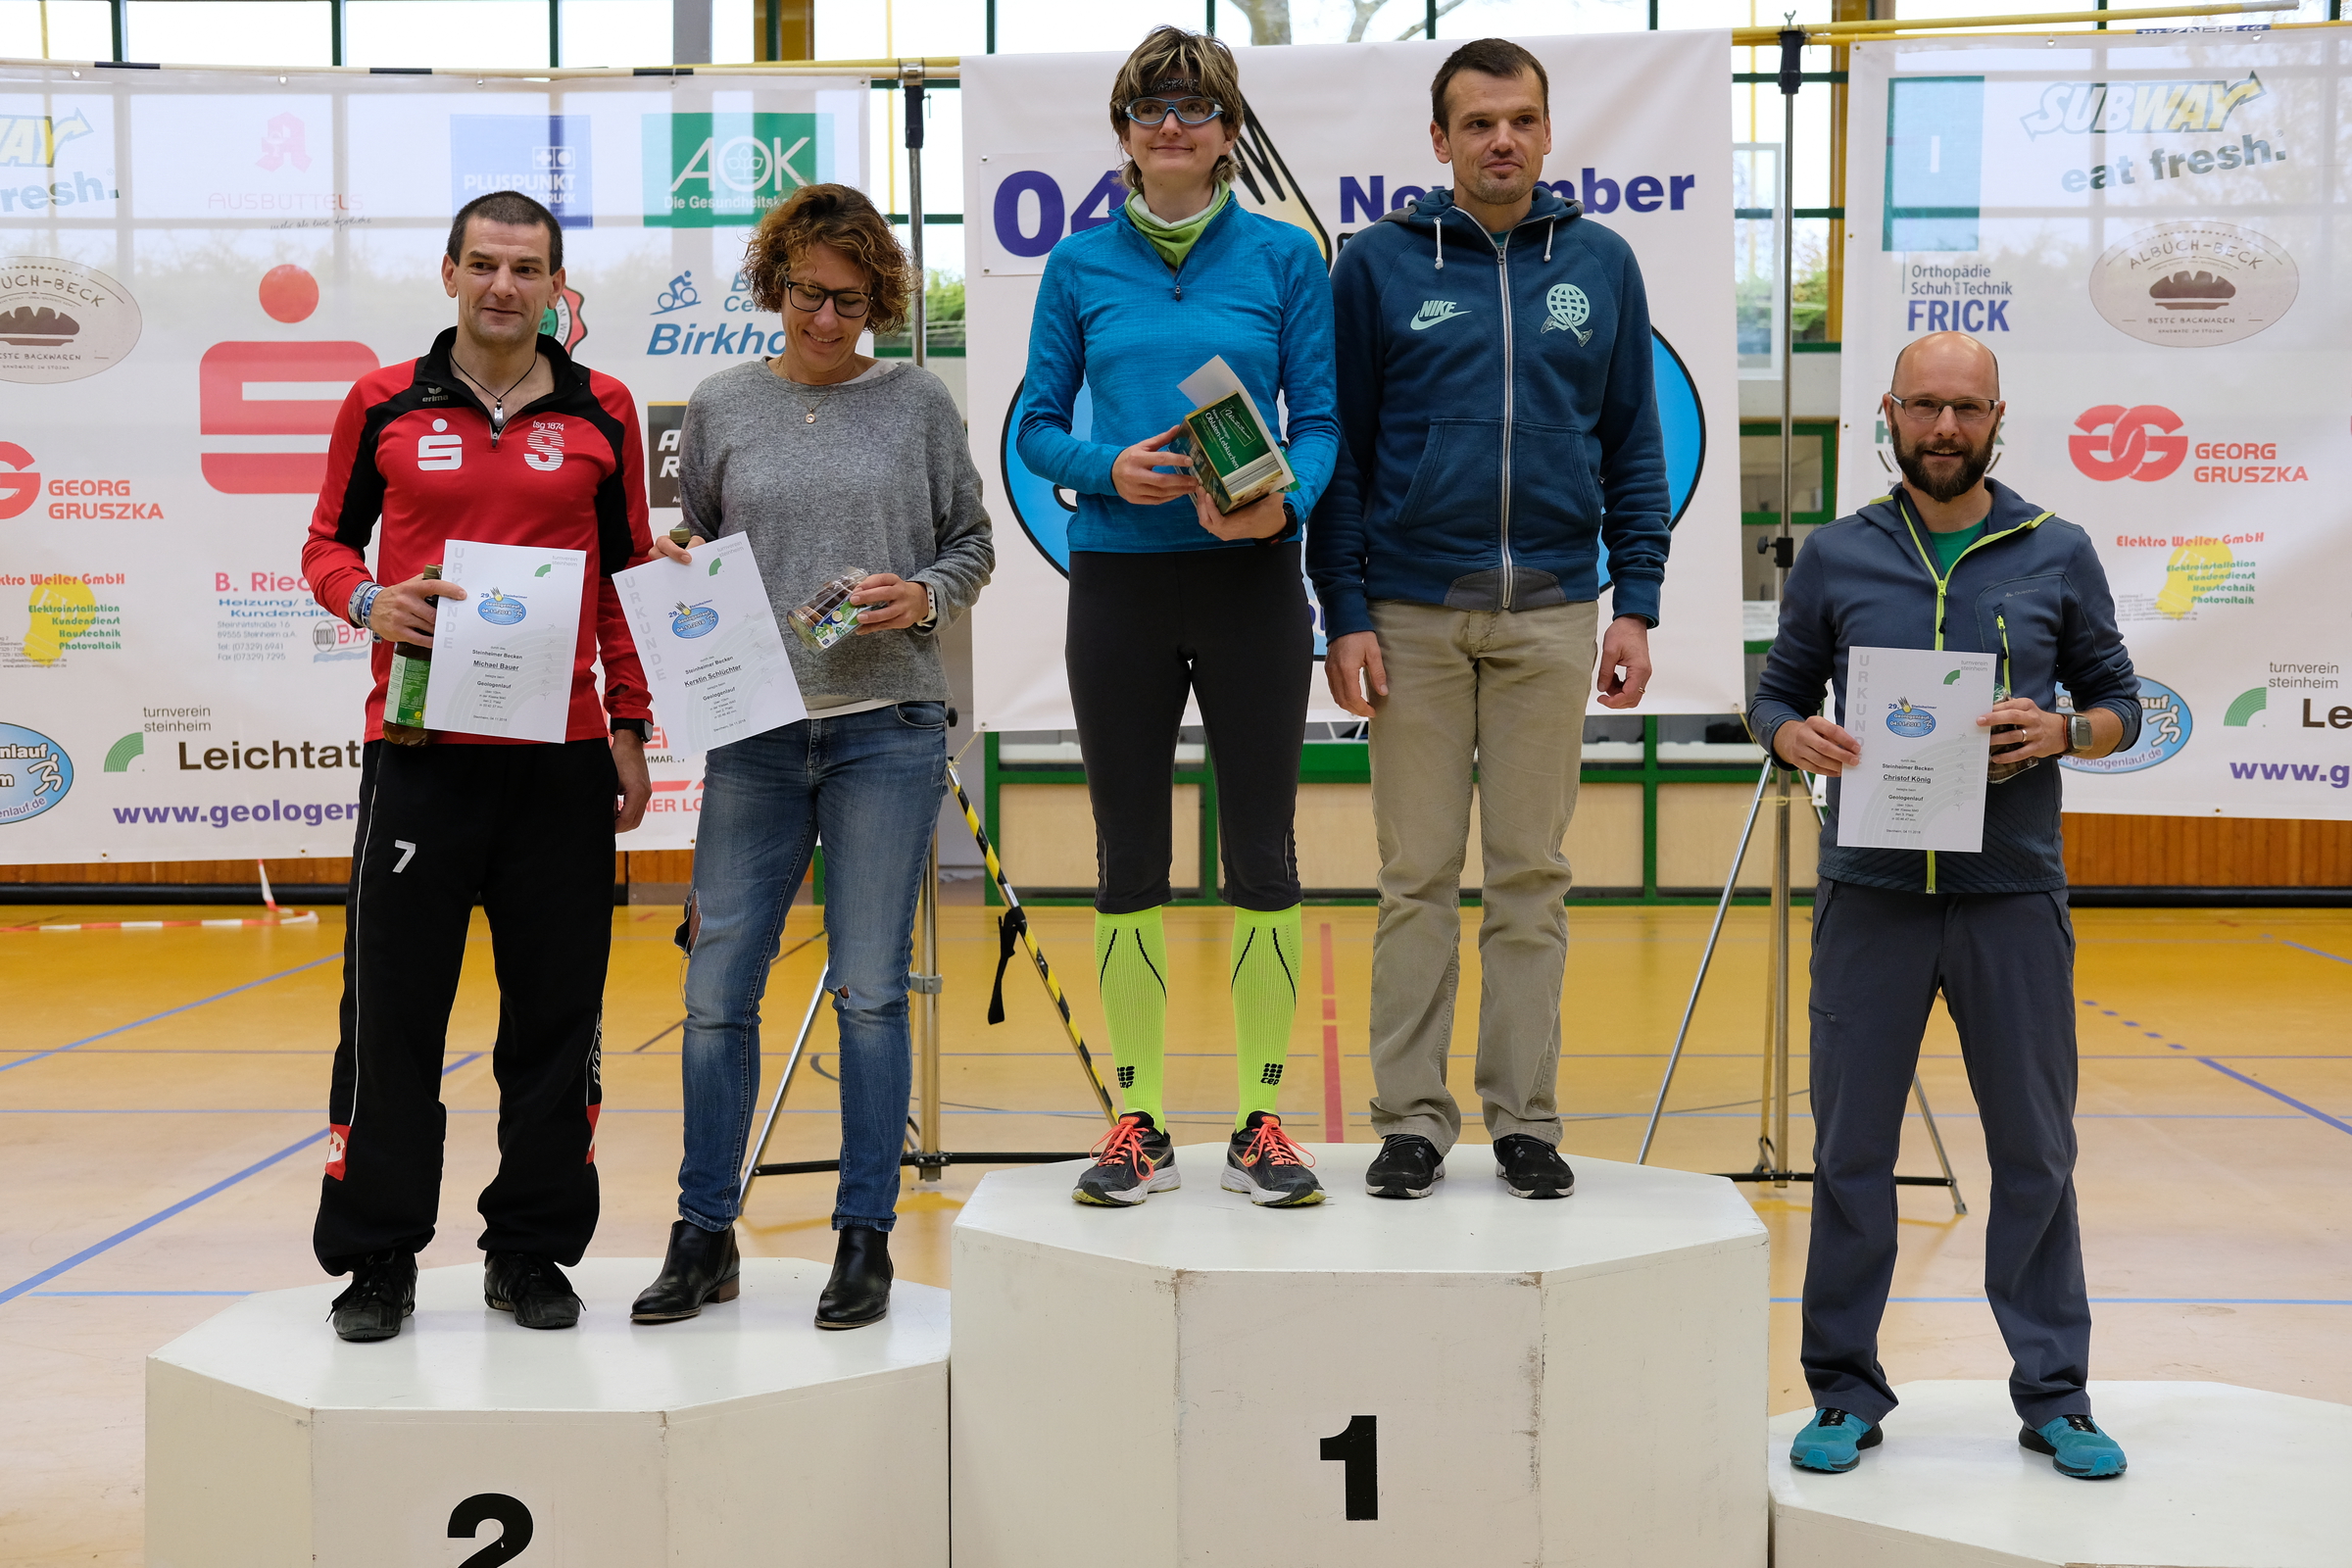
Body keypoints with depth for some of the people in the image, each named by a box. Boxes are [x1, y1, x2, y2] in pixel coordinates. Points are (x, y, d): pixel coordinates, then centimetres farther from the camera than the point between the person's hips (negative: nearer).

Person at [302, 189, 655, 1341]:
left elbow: (627, 574, 12)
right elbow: (327, 543, 12)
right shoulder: (384, 405, 5)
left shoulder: (602, 412, 7)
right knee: (391, 1008, 1)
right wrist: (369, 603, -10)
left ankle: (532, 1251, 18)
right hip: (418, 748, -1)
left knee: (556, 1010, 5)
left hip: (561, 757, 1)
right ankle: (376, 1260, 13)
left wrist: (628, 729, 7)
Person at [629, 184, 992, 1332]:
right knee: (718, 989, 2)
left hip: (889, 729, -1)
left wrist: (924, 595, -8)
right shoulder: (720, 407, 10)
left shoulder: (918, 403, 7)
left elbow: (972, 542, 11)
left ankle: (865, 1236, 13)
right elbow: (690, 542, 17)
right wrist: (673, 574, -5)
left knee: (870, 989, 2)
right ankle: (705, 1235, 16)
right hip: (754, 730, 2)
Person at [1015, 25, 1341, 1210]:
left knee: (1262, 854, 1)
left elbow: (1320, 419, 1)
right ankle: (1140, 1121, 15)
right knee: (1128, 859, 5)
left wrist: (1282, 503, -19)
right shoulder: (1080, 266, 7)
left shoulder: (1284, 258, 4)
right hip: (1120, 580, 1)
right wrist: (1109, 470, -13)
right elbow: (1036, 426, 7)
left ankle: (1262, 1118, 12)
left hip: (1251, 582, -1)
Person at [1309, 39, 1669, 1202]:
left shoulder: (1600, 265, 7)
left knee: (1531, 875, 6)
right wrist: (1344, 616, -5)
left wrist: (1635, 605, 1)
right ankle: (1412, 1118, 12)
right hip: (1413, 614, -1)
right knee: (1417, 875, 3)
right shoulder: (1378, 266, 2)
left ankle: (1525, 1118, 14)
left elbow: (1635, 448, 9)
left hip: (1551, 613, 1)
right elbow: (1339, 449, 1)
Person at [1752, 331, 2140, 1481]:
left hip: (2013, 897, 0)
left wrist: (2062, 731, -11)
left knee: (2035, 1152, 6)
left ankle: (2055, 1397, 19)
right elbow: (1774, 695, 12)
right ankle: (1846, 1393, 17)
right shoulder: (1836, 558, 6)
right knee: (1851, 1150, 4)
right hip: (1870, 894, 0)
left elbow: (2119, 703, 11)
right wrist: (1799, 736, -10)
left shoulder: (2059, 555, 5)